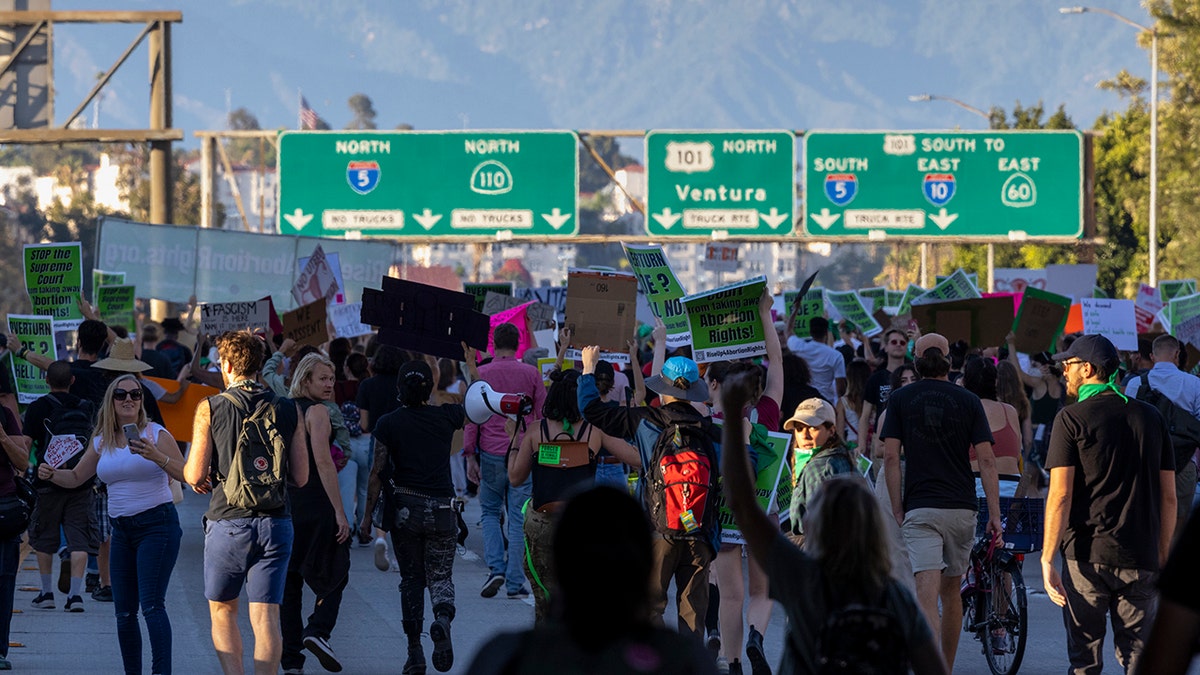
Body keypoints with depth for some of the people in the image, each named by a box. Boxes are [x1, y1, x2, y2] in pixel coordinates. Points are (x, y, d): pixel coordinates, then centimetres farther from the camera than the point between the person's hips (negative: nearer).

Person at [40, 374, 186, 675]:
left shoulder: (156, 434, -5)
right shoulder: (102, 442, 10)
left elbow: (185, 474, -13)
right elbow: (75, 477, 20)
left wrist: (156, 456, -29)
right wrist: (51, 474, 0)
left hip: (157, 524, -6)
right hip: (121, 529, 6)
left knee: (152, 605, -17)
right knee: (124, 612, 6)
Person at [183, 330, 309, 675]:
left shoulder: (210, 409, -5)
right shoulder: (289, 410, 3)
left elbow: (195, 475, -7)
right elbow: (301, 477, 4)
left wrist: (187, 471, 16)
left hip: (228, 522, -2)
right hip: (275, 523, 2)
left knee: (222, 610, 14)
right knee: (266, 617, 3)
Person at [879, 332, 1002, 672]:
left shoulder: (900, 399, 2)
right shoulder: (968, 401, 4)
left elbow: (890, 456, -4)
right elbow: (986, 459, -1)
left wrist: (897, 509, 1)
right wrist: (995, 514, 0)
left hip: (920, 508, -3)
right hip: (961, 507, 3)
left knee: (926, 594, -13)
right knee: (951, 592, 19)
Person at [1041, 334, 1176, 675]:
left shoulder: (1072, 418, -3)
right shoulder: (1151, 417, 10)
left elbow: (1060, 495, -10)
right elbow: (1169, 497, 11)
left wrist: (1047, 559, -9)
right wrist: (1162, 557, 18)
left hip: (1087, 556, -3)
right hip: (1140, 557, 3)